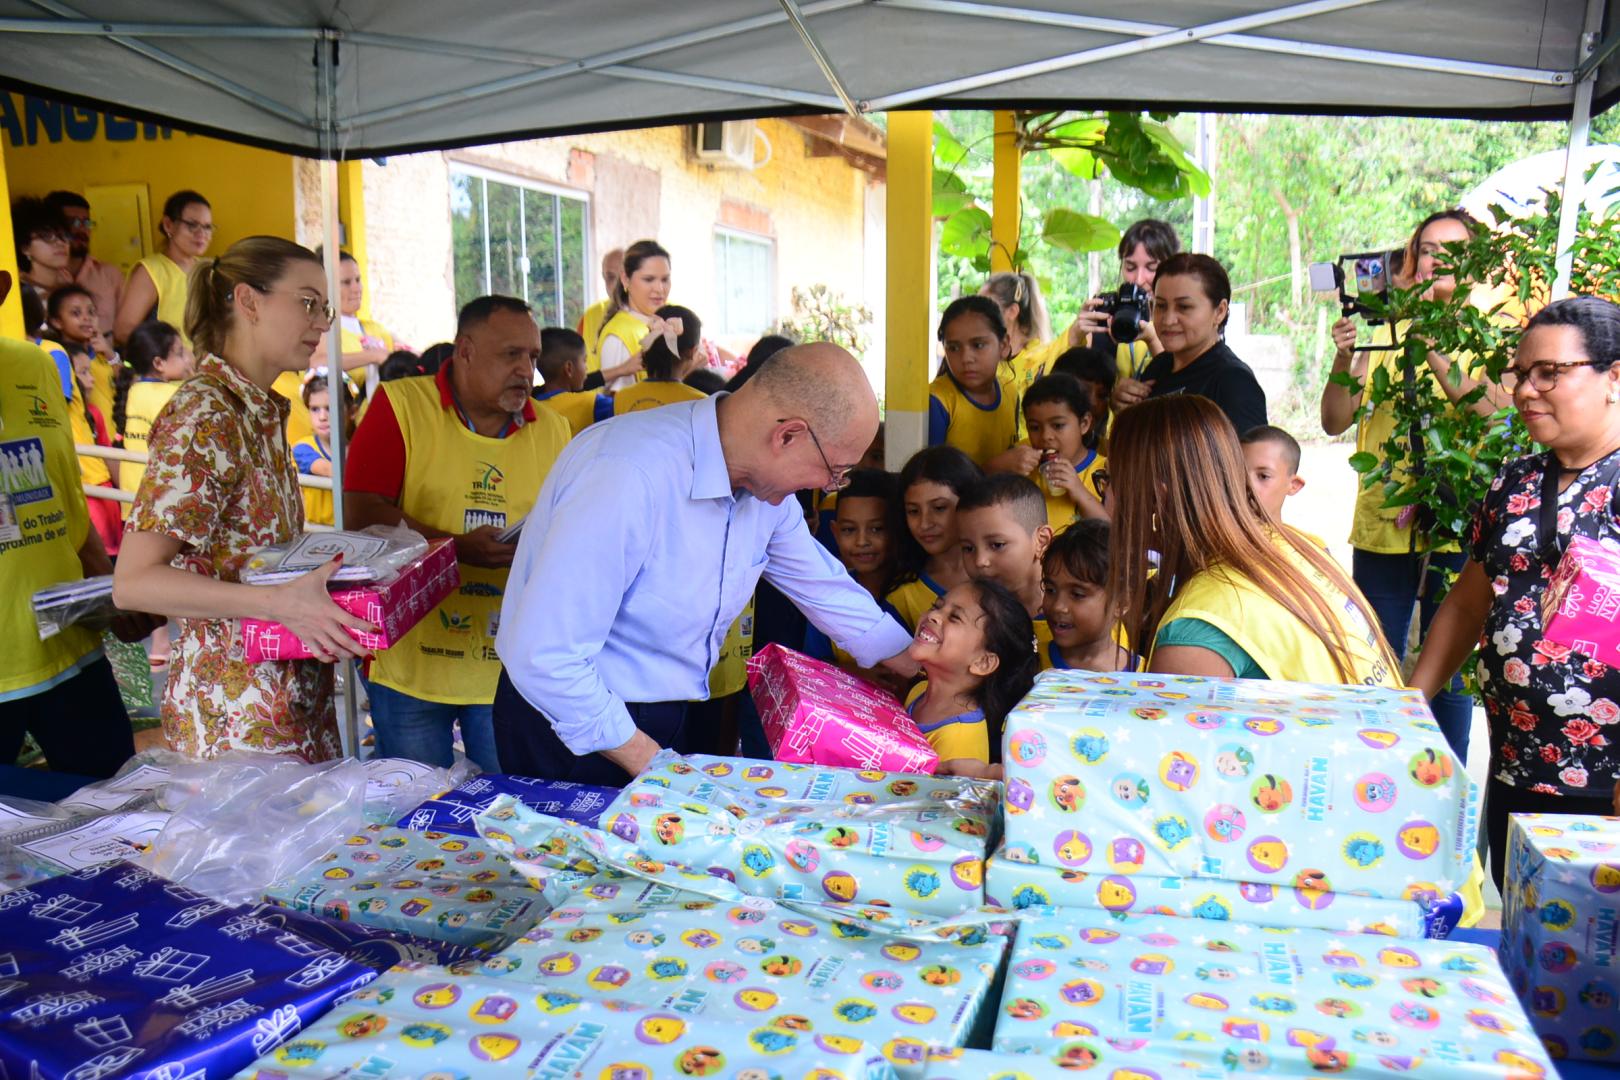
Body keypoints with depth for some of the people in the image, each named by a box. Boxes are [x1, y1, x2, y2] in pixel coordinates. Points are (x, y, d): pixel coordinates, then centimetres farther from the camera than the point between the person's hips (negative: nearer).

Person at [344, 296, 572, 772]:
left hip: (513, 671, 3)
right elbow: (362, 512, -11)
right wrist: (458, 547, -22)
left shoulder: (553, 429, 8)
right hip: (412, 666, -2)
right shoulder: (400, 405, -2)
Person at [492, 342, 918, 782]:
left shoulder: (768, 485, -6)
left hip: (661, 721, 7)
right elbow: (544, 656, -31)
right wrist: (650, 762, -21)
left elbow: (823, 586, 12)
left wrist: (922, 669, 17)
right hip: (570, 730, -7)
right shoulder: (629, 476, -32)